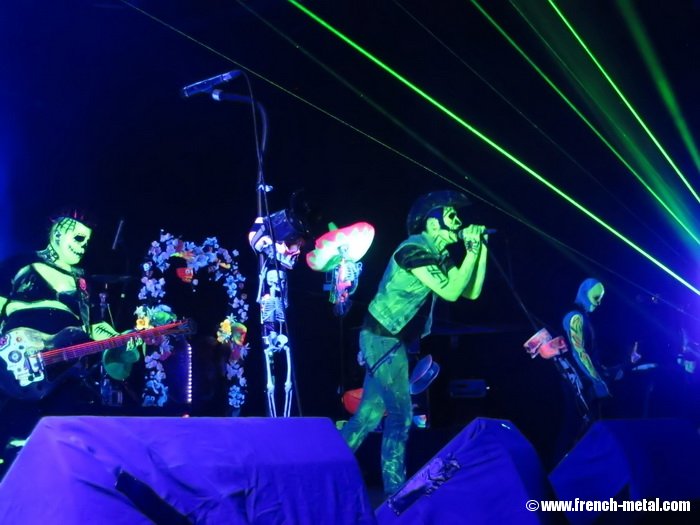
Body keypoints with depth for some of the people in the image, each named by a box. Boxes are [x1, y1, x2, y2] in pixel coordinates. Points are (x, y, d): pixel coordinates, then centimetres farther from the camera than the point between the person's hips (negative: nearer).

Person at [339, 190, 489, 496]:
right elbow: (450, 292, -23)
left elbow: (472, 292, 9)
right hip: (384, 338, -9)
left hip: (390, 339, 9)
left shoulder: (439, 256, 11)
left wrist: (481, 248, 2)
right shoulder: (414, 250, -18)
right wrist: (472, 250, -17)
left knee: (370, 414, 11)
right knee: (400, 415, -5)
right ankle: (395, 491, 4)